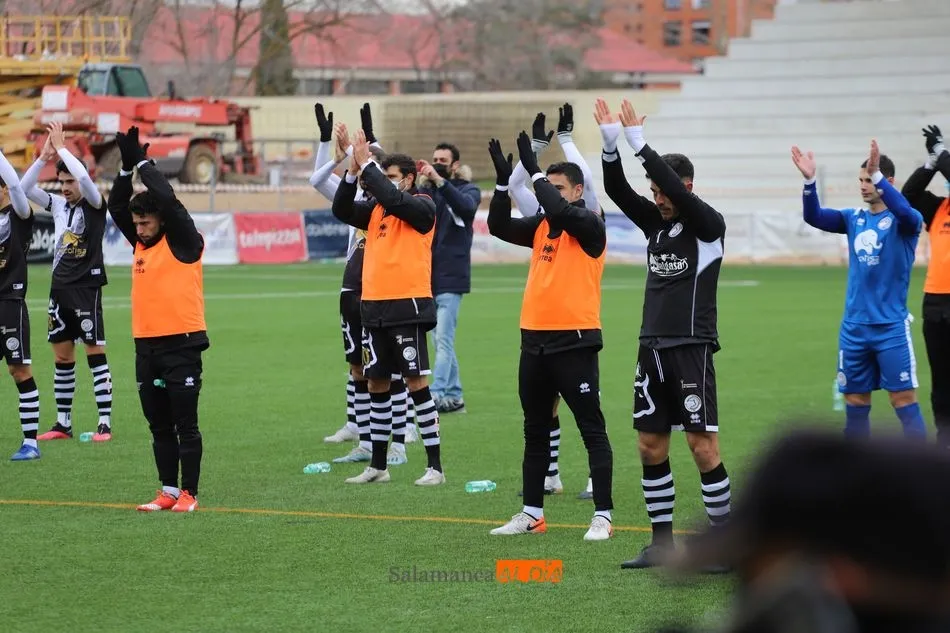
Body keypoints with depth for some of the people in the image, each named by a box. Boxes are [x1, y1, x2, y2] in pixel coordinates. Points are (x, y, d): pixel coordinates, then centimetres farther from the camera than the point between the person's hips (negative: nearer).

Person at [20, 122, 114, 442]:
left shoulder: (94, 205, -6)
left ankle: (105, 423, -7)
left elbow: (84, 177, -24)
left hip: (87, 287, -6)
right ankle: (63, 423, 14)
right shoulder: (58, 205, 10)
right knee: (62, 357, 8)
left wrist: (61, 146, -15)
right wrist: (44, 156, -6)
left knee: (95, 352, -7)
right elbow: (25, 188, 4)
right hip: (60, 287, 6)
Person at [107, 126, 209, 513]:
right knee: (159, 426, 10)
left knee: (185, 424, -2)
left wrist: (142, 162, -9)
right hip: (146, 345, 7)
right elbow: (116, 206, 12)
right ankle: (168, 491, 15)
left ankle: (188, 493, 2)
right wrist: (127, 166, 1)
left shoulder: (183, 243, -6)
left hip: (181, 344, -7)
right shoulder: (141, 243, 13)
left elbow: (168, 199, -16)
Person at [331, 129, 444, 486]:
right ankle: (378, 466, 18)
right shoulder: (376, 211, 13)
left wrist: (366, 165, -17)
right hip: (374, 307, 7)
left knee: (416, 380, -8)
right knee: (377, 383, 10)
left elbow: (392, 198, -23)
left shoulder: (422, 207, -5)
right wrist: (353, 172, -10)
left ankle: (435, 466, -4)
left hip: (407, 307, -7)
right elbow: (342, 211, 2)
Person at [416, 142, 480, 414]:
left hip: (450, 277, -5)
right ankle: (454, 396, 15)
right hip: (427, 275, 5)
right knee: (442, 341, 9)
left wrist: (440, 181, -32)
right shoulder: (427, 190, 11)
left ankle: (435, 394, -20)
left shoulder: (467, 189, 0)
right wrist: (423, 183, -17)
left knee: (443, 338, -13)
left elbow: (467, 206, -23)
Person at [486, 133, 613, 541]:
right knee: (535, 431, 13)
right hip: (534, 340, 8)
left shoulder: (589, 225, -8)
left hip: (574, 342, -7)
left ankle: (603, 516, -2)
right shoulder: (542, 225, 12)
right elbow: (499, 226, 9)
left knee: (592, 430, -3)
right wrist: (503, 181, -2)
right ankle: (532, 514, 21)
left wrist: (534, 171, -17)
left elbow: (560, 212, -25)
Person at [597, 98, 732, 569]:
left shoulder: (708, 226, -6)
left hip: (692, 349, -7)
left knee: (702, 445, -9)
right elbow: (617, 191, 3)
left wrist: (640, 144, -23)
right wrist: (610, 144, -12)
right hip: (652, 349, 7)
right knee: (650, 446, 6)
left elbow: (679, 193, -22)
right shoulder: (656, 223, 12)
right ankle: (662, 541, 14)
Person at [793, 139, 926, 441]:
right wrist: (809, 181, -23)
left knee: (903, 397, -8)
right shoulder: (854, 219, 8)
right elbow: (814, 216, -5)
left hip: (891, 326, -5)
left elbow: (906, 212, -30)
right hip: (854, 326, 5)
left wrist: (877, 175, -40)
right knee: (855, 400, 9)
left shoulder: (901, 221, -6)